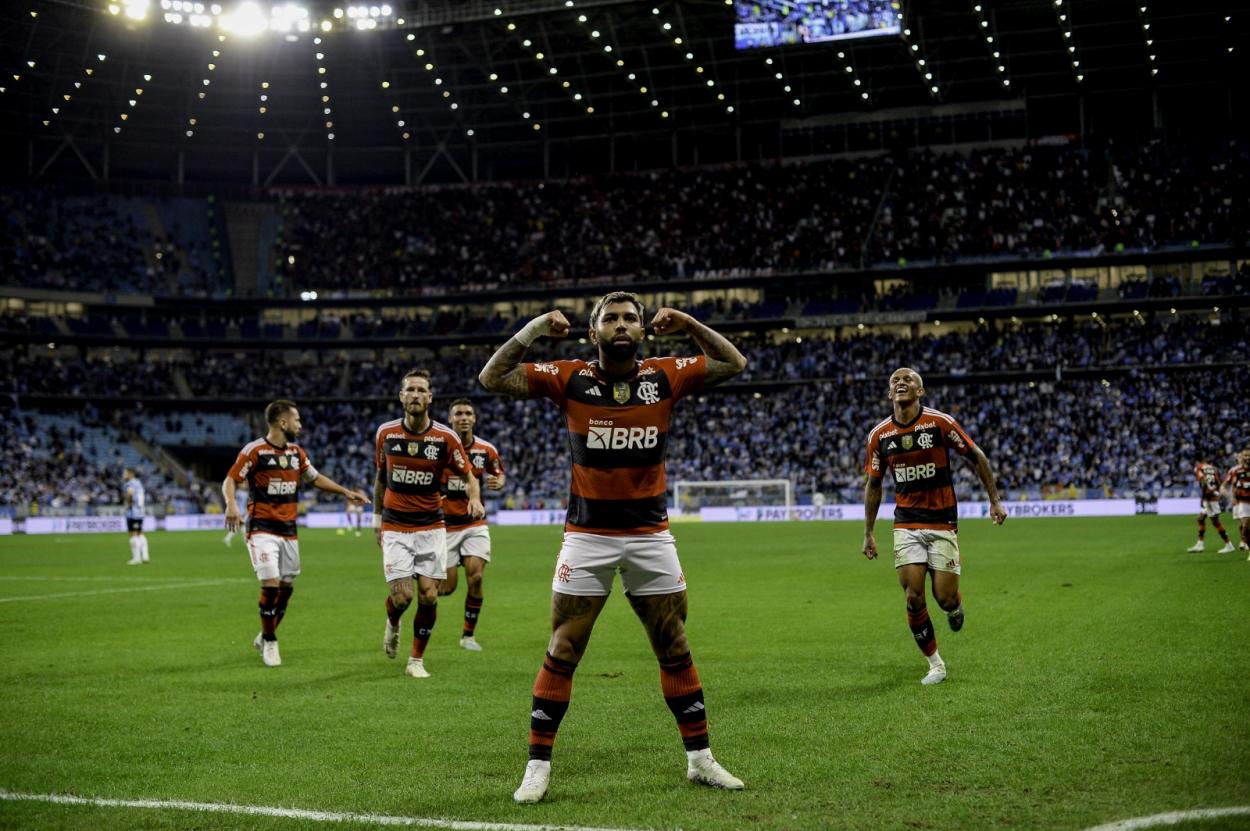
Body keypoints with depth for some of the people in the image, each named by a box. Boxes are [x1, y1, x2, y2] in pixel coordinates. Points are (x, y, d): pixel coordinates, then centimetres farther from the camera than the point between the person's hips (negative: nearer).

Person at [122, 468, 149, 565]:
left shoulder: (129, 484, -11)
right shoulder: (139, 483, 16)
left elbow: (130, 492, -33)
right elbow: (144, 497, 27)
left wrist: (128, 503, -19)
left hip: (132, 513, -9)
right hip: (140, 513, 9)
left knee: (133, 535, -6)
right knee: (140, 535, 14)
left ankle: (136, 558, -7)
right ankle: (144, 556, 12)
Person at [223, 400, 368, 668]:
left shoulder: (296, 452, 11)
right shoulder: (254, 451, -9)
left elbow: (315, 478, 24)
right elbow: (230, 481, -9)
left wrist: (346, 492, 18)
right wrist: (231, 505, -28)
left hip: (289, 530, 6)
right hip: (262, 529, -6)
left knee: (287, 587, 7)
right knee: (271, 584, -14)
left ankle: (264, 637, 27)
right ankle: (270, 643, 4)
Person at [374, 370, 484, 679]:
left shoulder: (445, 437, -7)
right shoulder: (385, 433, -2)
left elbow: (468, 476, 0)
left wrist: (475, 499, -22)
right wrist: (377, 517, 15)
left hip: (431, 527, 0)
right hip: (395, 527, 0)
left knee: (429, 596, -5)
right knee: (402, 597, -10)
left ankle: (417, 659, 14)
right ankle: (393, 624, 26)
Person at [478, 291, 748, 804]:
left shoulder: (665, 376, 1)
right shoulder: (569, 378, -3)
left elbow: (733, 364, 8)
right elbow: (492, 379, -4)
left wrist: (688, 325, -2)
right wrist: (533, 330, -10)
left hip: (651, 535, 2)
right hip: (587, 535, -2)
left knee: (675, 651, 9)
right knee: (561, 654, 0)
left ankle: (700, 760, 22)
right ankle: (538, 767, 10)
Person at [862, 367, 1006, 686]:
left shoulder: (940, 422, -9)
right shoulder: (879, 435, -1)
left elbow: (977, 457, 2)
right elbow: (873, 484, 9)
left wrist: (995, 500, 0)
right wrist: (868, 533, 8)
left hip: (942, 522, -2)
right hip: (906, 525, 2)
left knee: (944, 598, -6)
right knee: (913, 597, -8)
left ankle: (956, 605, 33)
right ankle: (935, 665, 9)